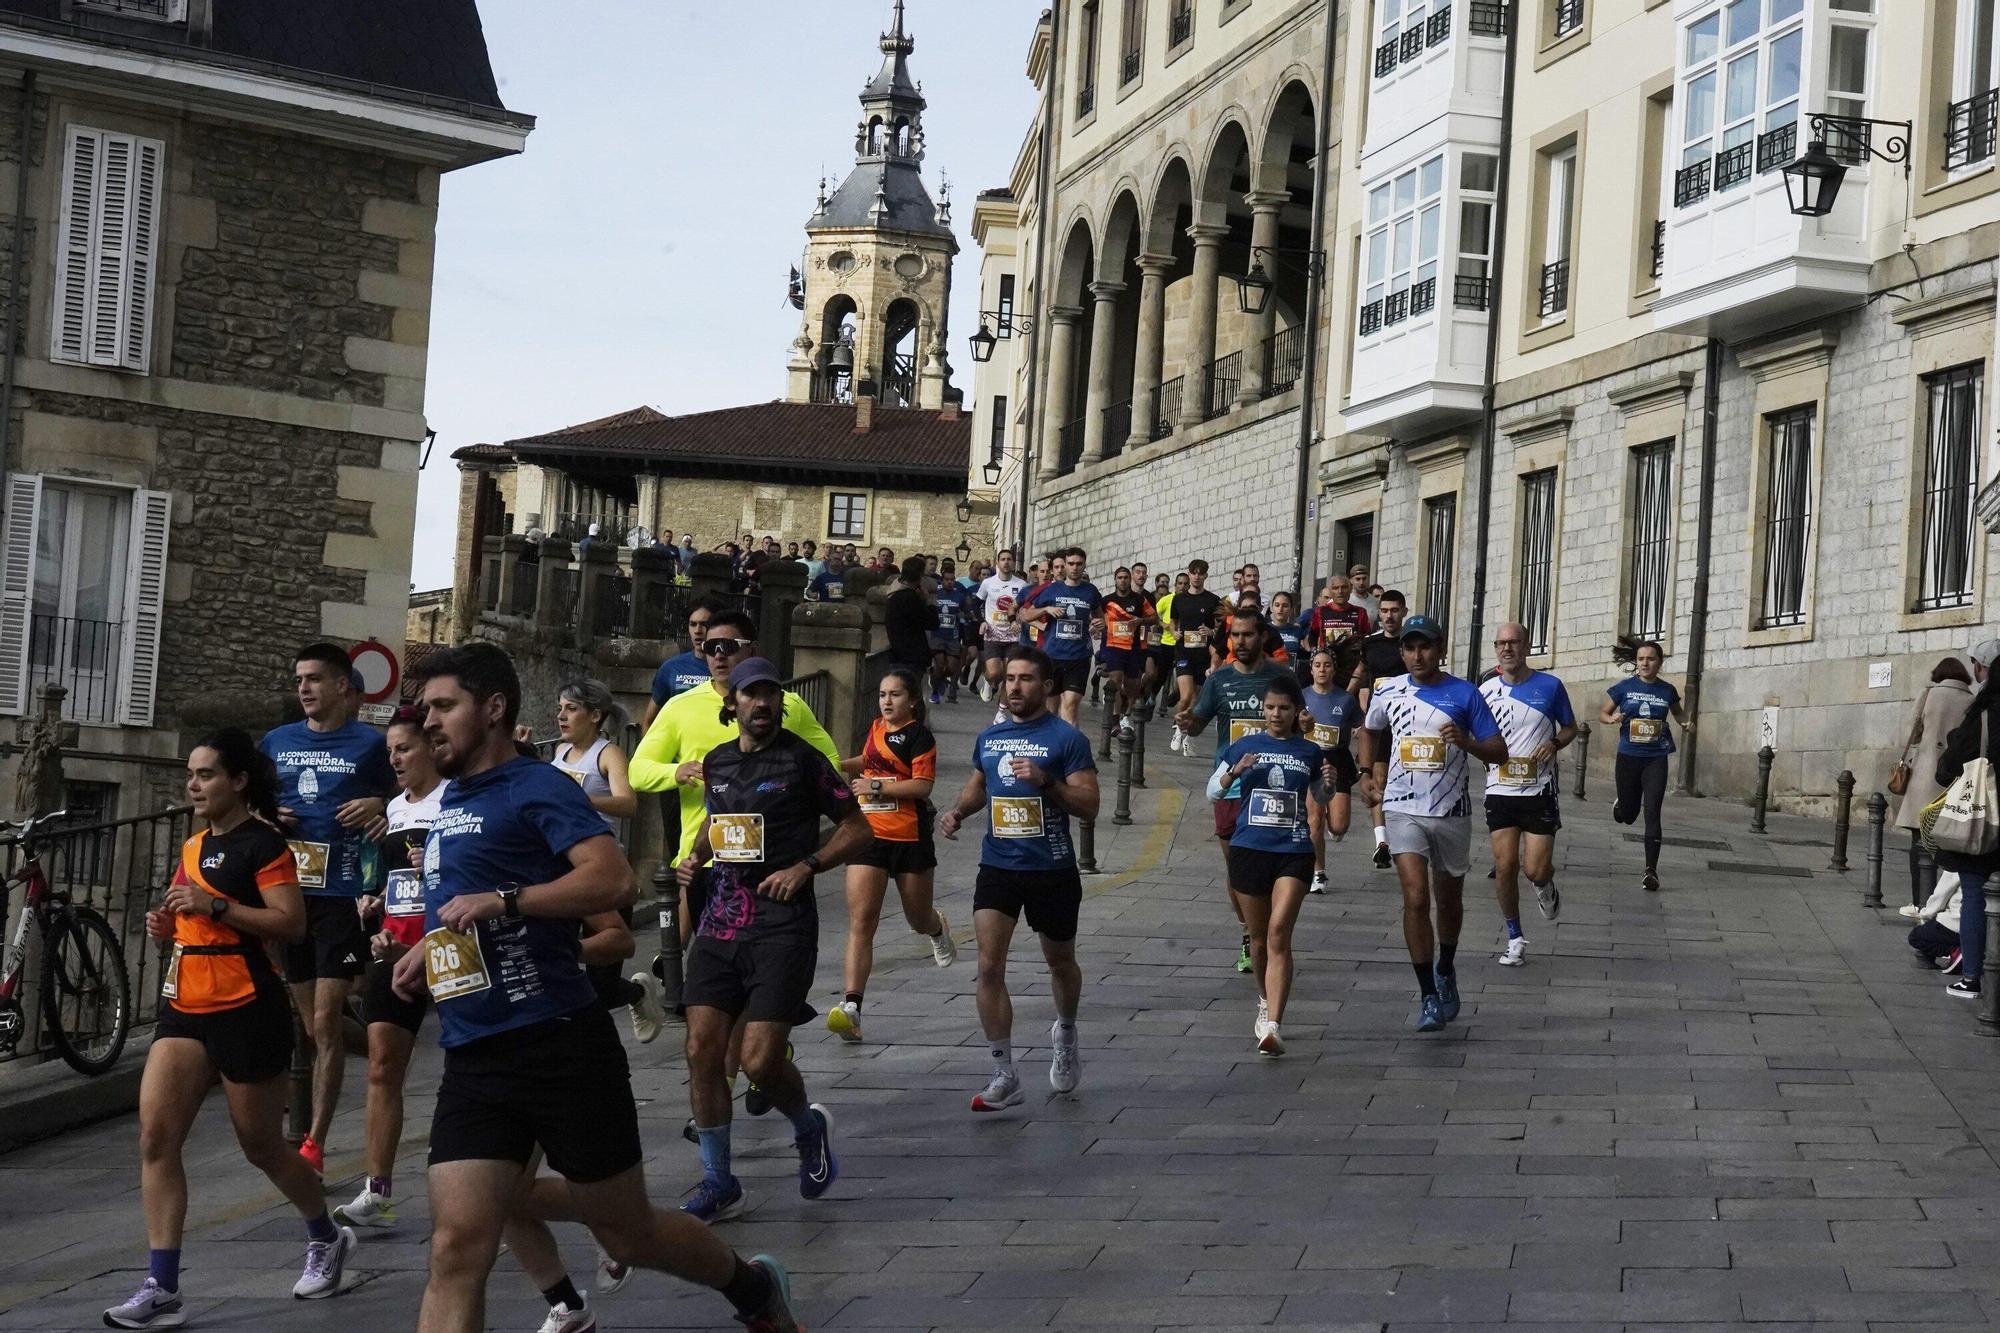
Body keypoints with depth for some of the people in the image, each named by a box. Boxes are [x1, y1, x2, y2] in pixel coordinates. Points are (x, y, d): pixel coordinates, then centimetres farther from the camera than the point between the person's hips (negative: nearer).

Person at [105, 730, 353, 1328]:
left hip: (245, 1011, -7)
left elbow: (291, 923, -17)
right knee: (155, 1136, -9)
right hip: (185, 1009, 7)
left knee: (261, 1147, 6)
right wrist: (166, 923, 7)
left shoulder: (262, 843, -9)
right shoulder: (193, 846, 16)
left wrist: (214, 904, -23)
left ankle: (328, 1238, 33)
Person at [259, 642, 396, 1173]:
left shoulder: (369, 744, 1)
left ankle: (314, 1142, -7)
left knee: (325, 1022, -8)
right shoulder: (276, 742, 12)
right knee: (305, 1022, 10)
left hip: (340, 895, -4)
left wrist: (378, 806, -10)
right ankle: (305, 1123, 22)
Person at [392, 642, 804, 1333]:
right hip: (472, 1061, 6)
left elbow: (614, 880, -24)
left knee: (628, 1235, 9)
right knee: (456, 1251, -9)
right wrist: (428, 947, 20)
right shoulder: (450, 802, 16)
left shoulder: (536, 788, -8)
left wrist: (501, 900, -26)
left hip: (562, 1048, -6)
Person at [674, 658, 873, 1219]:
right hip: (720, 923, 5)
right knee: (702, 1050, -2)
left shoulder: (802, 760, -3)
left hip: (783, 925, -5)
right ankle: (718, 1183, 11)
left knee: (760, 1060, -11)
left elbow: (858, 828, 1)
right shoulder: (717, 762, 13)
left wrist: (806, 867, -11)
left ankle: (809, 1128, 22)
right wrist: (695, 856, 12)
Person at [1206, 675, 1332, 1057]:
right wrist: (1234, 772, -13)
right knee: (1258, 936, 12)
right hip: (1248, 849, 2)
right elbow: (1213, 792, 6)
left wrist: (1329, 781, -4)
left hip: (1293, 852, -1)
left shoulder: (1310, 753, 7)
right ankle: (1266, 1002, 37)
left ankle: (1272, 1025, -23)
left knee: (1279, 935, -15)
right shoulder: (1243, 747, 6)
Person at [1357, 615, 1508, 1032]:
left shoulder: (1464, 694, -4)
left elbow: (1498, 751, -3)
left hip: (1451, 811, 0)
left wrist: (1467, 742, -21)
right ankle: (1428, 995, -10)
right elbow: (1370, 731, 23)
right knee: (1416, 899, -15)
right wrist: (1367, 772, 11)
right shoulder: (1387, 692, 2)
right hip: (1403, 810, 0)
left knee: (1448, 899, 16)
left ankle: (1445, 970, 43)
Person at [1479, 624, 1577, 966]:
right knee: (1505, 866, -4)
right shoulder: (1486, 691, 4)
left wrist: (1554, 743, -11)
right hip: (1500, 792, 2)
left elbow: (1570, 728, 9)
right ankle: (1514, 938, 10)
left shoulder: (1550, 686, -2)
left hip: (1540, 792, -2)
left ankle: (1545, 887, 32)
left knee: (1536, 869, -6)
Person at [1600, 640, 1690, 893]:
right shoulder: (1624, 687, -2)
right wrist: (1612, 718, -16)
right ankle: (1620, 804, 51)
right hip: (1628, 757, 0)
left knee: (1652, 813, -9)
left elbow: (1677, 712, 21)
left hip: (1656, 759, 0)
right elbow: (1603, 714, 7)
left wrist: (1686, 722, -1)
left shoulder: (1667, 690, 1)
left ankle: (1651, 870, -2)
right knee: (1627, 816, 11)